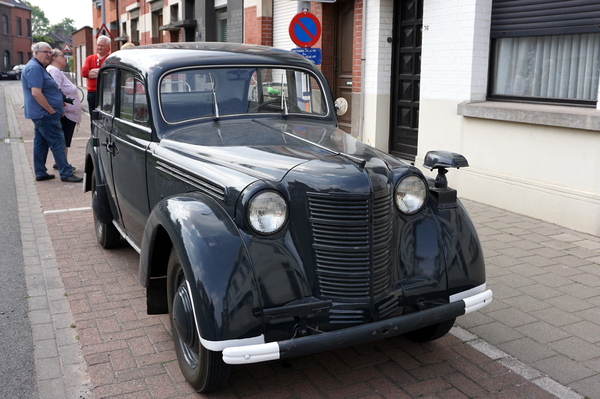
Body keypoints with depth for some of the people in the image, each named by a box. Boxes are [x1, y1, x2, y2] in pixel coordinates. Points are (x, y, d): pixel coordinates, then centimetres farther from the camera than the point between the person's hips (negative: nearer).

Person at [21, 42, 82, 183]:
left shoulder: (39, 67, 17)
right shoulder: (34, 68, -16)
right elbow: (36, 93, -24)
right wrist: (52, 110, -20)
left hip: (40, 114, 11)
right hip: (45, 114, -11)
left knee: (40, 143, 13)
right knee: (57, 143, -8)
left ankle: (40, 173, 19)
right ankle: (66, 174, -5)